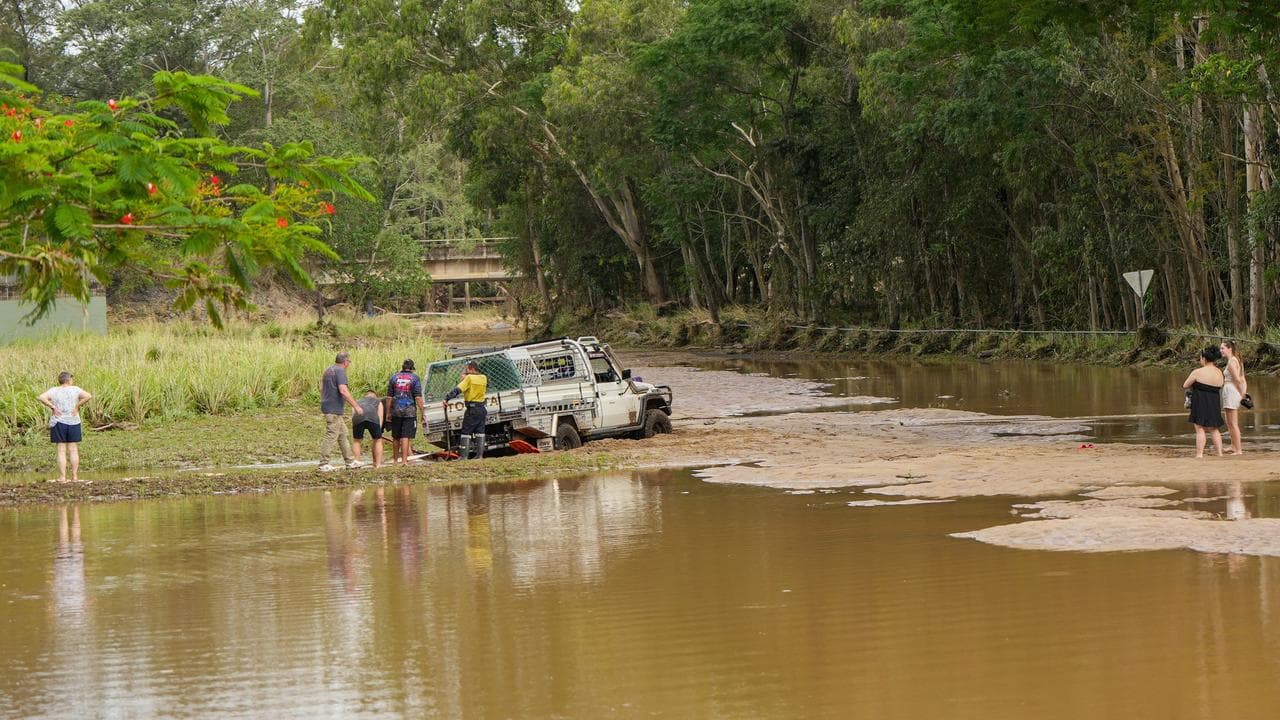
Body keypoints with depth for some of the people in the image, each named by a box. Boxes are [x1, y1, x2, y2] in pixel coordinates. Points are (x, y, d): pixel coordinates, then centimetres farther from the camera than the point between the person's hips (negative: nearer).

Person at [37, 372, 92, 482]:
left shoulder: (54, 391, -1)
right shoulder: (75, 390, -1)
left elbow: (41, 397, -16)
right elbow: (88, 396, -15)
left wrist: (52, 407, -9)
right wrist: (78, 406, -6)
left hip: (59, 423, 0)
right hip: (73, 423, 0)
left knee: (61, 451, 3)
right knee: (73, 450, 7)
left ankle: (62, 477, 0)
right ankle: (75, 476, 7)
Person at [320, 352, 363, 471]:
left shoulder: (328, 370, 15)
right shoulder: (340, 371, -14)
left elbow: (322, 388, 23)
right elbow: (343, 390, -23)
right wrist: (356, 406, -20)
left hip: (327, 406, 10)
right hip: (334, 409, -10)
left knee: (343, 435, 15)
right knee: (331, 436, -8)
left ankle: (350, 461, 19)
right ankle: (324, 463, -8)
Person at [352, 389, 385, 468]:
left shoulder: (358, 402, 42)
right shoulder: (378, 401, 36)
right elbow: (380, 418, 26)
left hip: (358, 417, 1)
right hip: (372, 417, -1)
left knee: (356, 440, 24)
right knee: (378, 440, 19)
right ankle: (378, 465, 15)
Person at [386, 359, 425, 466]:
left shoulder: (394, 378, 8)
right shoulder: (415, 378, -3)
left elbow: (389, 397, 8)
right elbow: (418, 397, -9)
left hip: (396, 410, 3)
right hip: (410, 411, -3)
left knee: (396, 437, 13)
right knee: (406, 436, -6)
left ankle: (395, 458, 25)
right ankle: (404, 460, -11)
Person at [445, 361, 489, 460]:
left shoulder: (469, 378, -11)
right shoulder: (484, 378, 8)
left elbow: (458, 389, -18)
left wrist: (447, 398, -20)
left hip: (472, 409, -6)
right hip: (482, 409, 6)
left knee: (466, 432, -3)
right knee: (480, 432, 10)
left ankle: (464, 456, -9)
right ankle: (480, 455, 7)